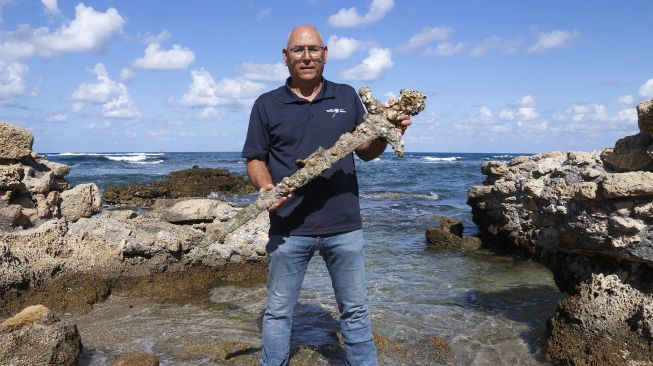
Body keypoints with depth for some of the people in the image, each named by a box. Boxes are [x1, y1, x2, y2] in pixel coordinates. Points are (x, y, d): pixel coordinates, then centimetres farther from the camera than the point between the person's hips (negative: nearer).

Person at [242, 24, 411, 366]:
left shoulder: (347, 96, 9)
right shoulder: (267, 104, 5)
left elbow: (365, 151, 12)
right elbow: (255, 159, 5)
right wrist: (266, 187, -16)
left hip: (344, 226, 1)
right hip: (288, 228, 0)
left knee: (355, 311, 12)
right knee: (278, 312, 12)